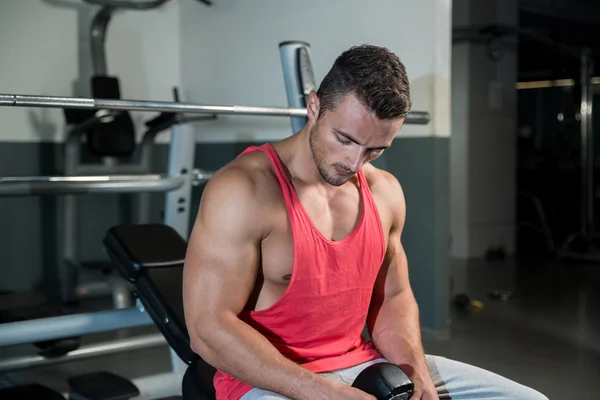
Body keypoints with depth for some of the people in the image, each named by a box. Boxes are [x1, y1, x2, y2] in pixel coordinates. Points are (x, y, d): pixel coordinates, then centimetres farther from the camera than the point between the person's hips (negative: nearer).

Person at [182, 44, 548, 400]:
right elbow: (210, 329, -19)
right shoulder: (243, 190, -17)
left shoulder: (384, 191, 4)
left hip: (365, 365, 7)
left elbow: (393, 297, 13)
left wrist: (416, 369, -7)